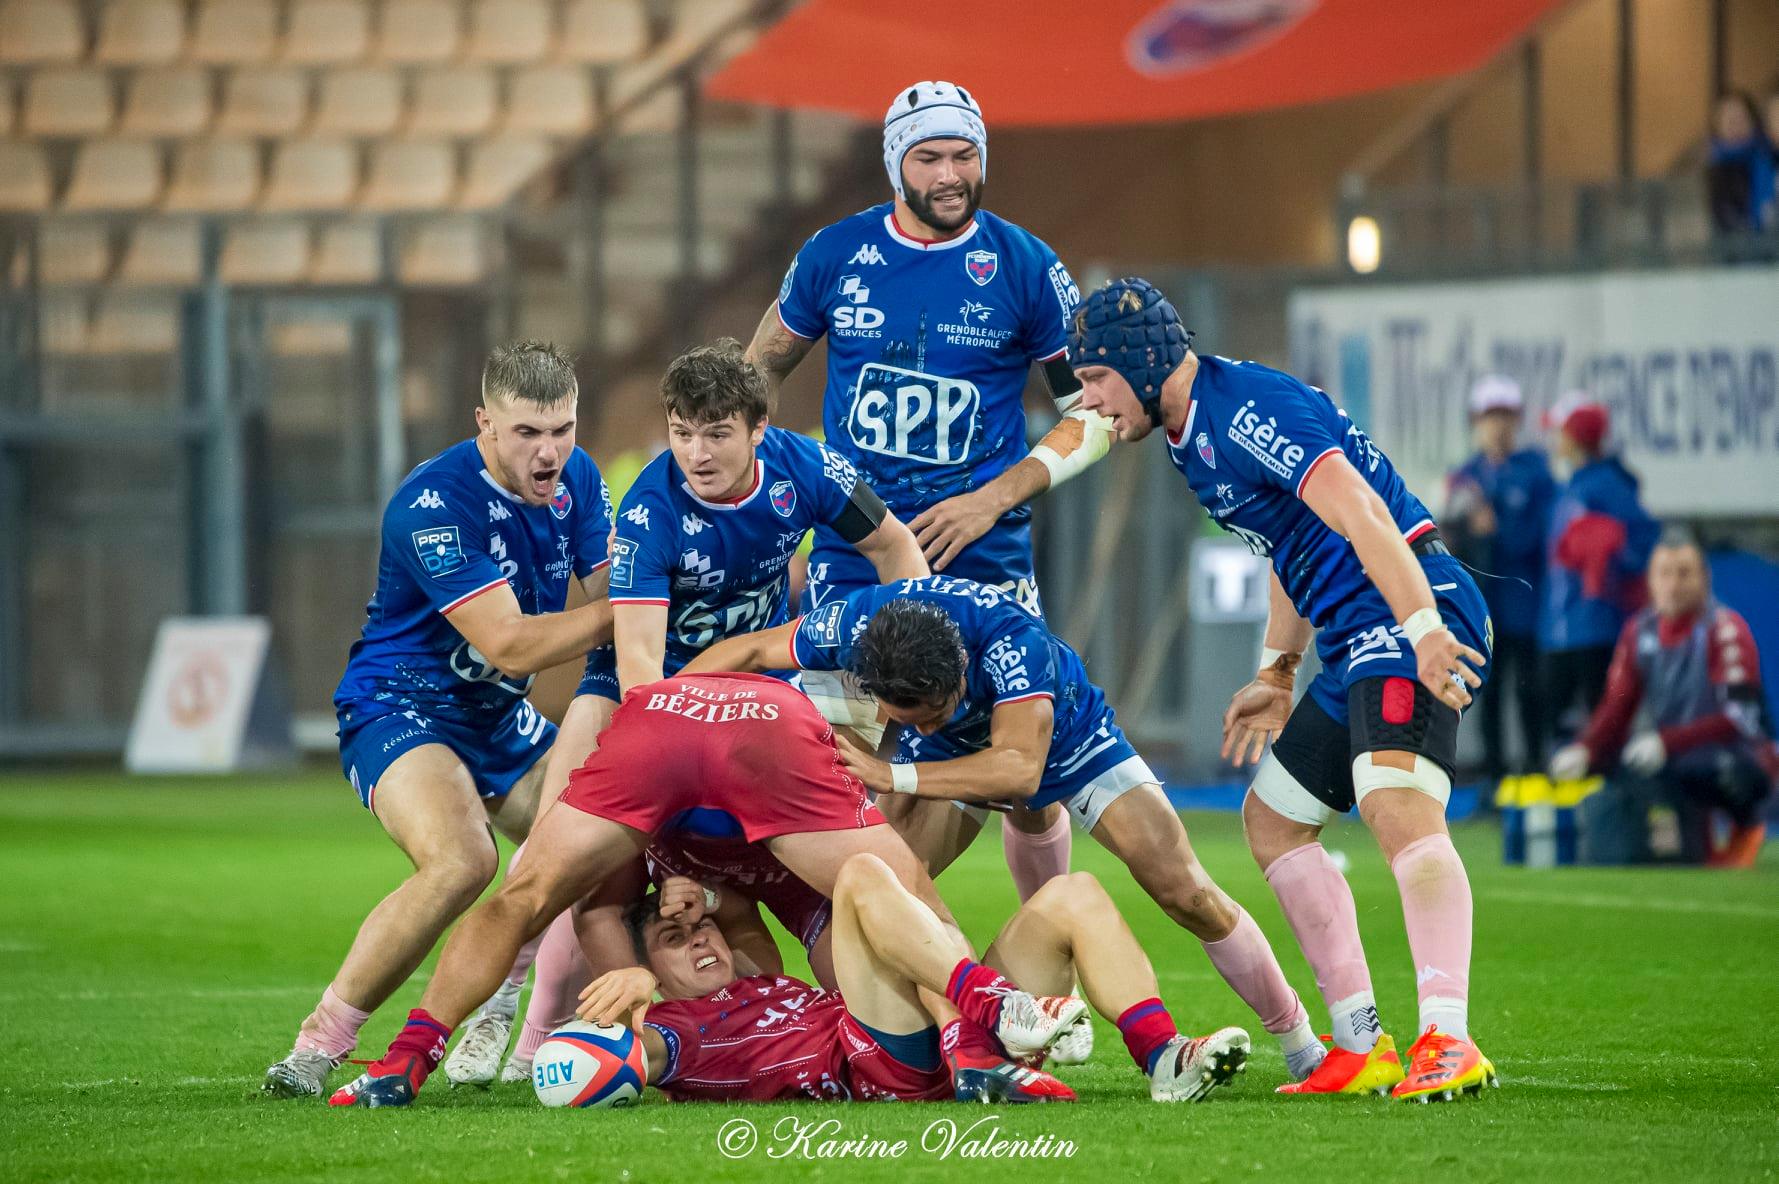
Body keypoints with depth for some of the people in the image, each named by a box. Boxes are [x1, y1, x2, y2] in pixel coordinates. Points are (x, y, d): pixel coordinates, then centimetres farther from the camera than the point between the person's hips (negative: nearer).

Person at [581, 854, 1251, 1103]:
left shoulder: (761, 987, 36)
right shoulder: (678, 1027, 10)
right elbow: (633, 1059, -11)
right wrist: (634, 988, -31)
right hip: (875, 1063, -8)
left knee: (1073, 896, 3)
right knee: (862, 874, -17)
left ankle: (1164, 1057, -22)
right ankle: (999, 1008, -39)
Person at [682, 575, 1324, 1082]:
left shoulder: (1010, 637, -45)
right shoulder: (854, 625, -33)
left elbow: (1020, 768, -51)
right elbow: (748, 651, -17)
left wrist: (893, 777, -57)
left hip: (1066, 742, -3)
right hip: (951, 760, 3)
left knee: (1187, 892, -10)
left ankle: (1301, 1043, 6)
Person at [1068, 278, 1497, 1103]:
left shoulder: (1243, 410, -16)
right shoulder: (1196, 432, 17)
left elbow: (1360, 515, -27)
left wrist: (1423, 629, -36)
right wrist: (1277, 674, 32)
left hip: (1415, 615, -11)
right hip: (1357, 639, 11)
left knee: (1395, 801, -30)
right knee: (1272, 820, 17)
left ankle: (1448, 1044, -41)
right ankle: (1362, 1048, 16)